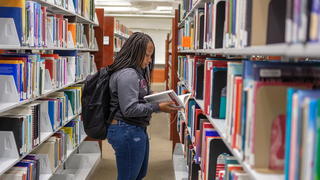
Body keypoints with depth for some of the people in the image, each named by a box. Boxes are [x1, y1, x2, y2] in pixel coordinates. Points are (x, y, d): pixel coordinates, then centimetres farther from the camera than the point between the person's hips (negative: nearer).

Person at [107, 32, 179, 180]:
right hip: (128, 132, -11)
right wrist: (158, 107, -19)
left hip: (137, 131, 11)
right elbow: (130, 109, -23)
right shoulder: (127, 74, -19)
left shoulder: (137, 72, 14)